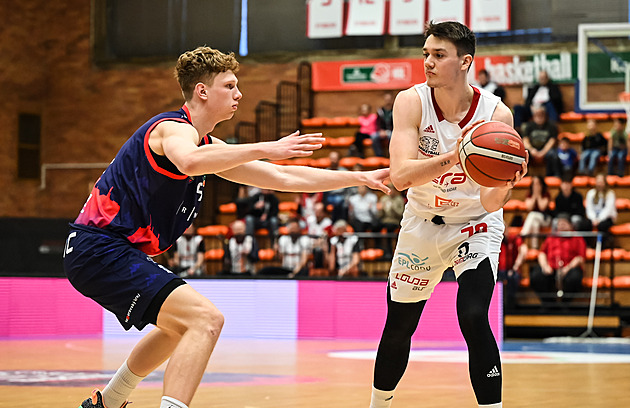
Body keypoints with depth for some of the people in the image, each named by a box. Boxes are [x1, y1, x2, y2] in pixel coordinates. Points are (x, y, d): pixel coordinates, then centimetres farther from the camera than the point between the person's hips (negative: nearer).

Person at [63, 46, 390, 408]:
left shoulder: (207, 145, 17)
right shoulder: (174, 129, -12)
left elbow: (284, 178, 18)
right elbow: (188, 161, -40)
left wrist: (361, 178, 15)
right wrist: (265, 149, -42)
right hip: (102, 250, -11)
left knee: (183, 324, 31)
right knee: (206, 320, -22)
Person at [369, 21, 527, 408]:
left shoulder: (496, 113, -22)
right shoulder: (411, 102, -20)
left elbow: (489, 203, -22)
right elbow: (400, 176, -33)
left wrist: (504, 184, -45)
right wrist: (452, 158, -48)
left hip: (475, 225, -2)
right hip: (422, 222, 2)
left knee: (473, 319, -23)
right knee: (398, 327, 12)